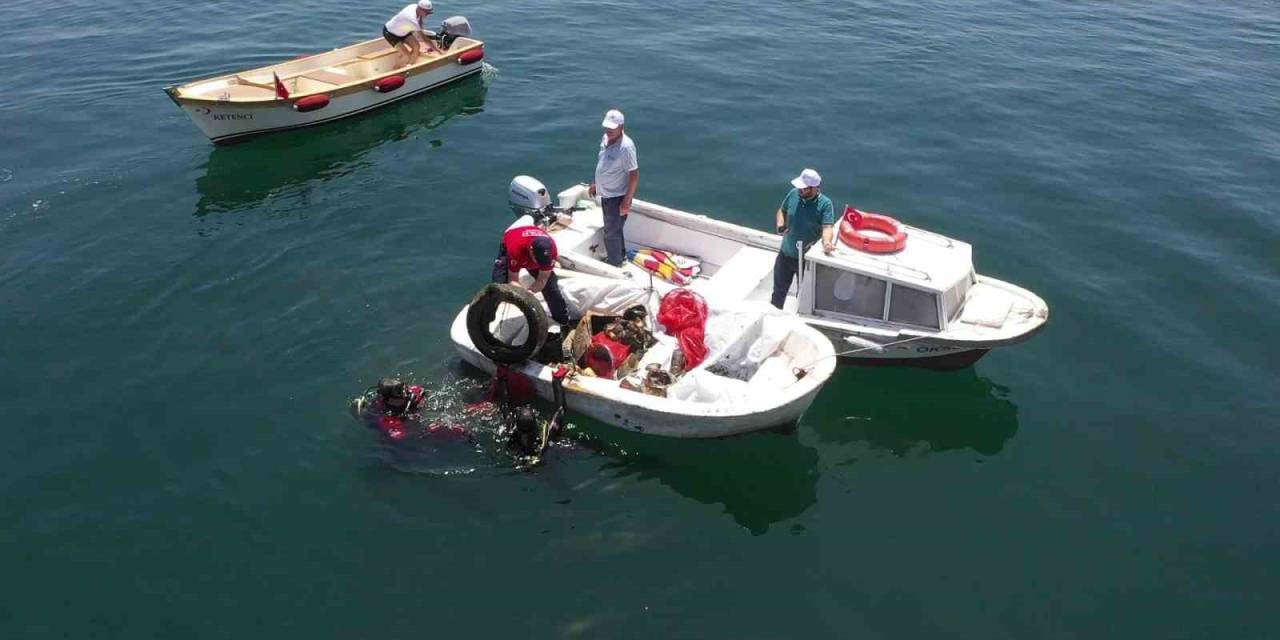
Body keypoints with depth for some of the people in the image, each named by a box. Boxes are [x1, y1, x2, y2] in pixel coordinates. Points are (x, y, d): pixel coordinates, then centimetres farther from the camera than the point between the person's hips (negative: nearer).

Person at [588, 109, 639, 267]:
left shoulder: (626, 146, -27)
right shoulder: (606, 138, -2)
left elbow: (634, 175, -24)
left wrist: (627, 201, -23)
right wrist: (595, 183, 21)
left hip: (617, 197, -8)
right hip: (606, 194, 8)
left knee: (611, 232, 3)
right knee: (614, 228, 24)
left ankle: (614, 265, 20)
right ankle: (620, 256, 44)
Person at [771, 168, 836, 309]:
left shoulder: (825, 204, -20)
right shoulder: (794, 194, -8)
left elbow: (827, 227, -30)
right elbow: (782, 210, 9)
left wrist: (827, 242, -52)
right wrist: (780, 224, -12)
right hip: (786, 254, 4)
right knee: (779, 289, 23)